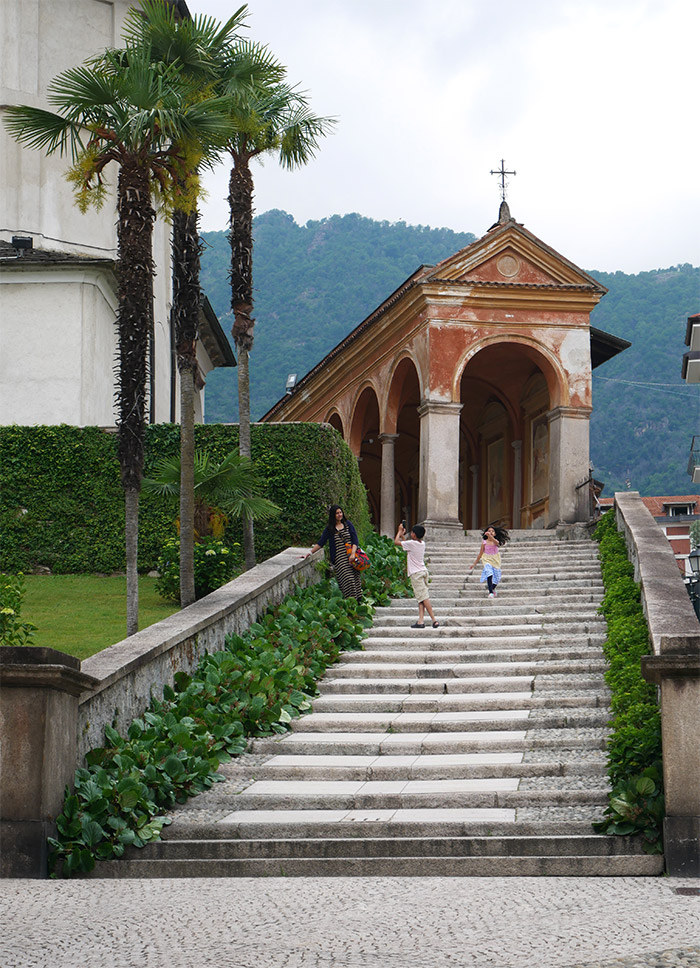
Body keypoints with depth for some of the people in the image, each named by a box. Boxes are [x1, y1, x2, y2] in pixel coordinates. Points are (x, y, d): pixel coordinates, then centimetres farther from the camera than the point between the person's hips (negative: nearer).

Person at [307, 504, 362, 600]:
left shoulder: (348, 524, 11)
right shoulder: (329, 528, 9)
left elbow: (355, 541, 6)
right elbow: (320, 543, 12)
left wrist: (353, 554, -8)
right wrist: (309, 553, 6)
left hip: (351, 556, 1)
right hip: (339, 559, -1)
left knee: (355, 577, -6)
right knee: (346, 579, -14)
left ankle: (357, 599, -2)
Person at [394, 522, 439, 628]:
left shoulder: (411, 543, -13)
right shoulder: (422, 543, 11)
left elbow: (396, 542, -3)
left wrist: (400, 531, 12)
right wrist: (402, 535, 33)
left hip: (416, 573, -8)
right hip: (424, 572, 8)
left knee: (423, 597, -9)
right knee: (421, 598, 5)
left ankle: (434, 620, -14)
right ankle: (420, 621, -3)